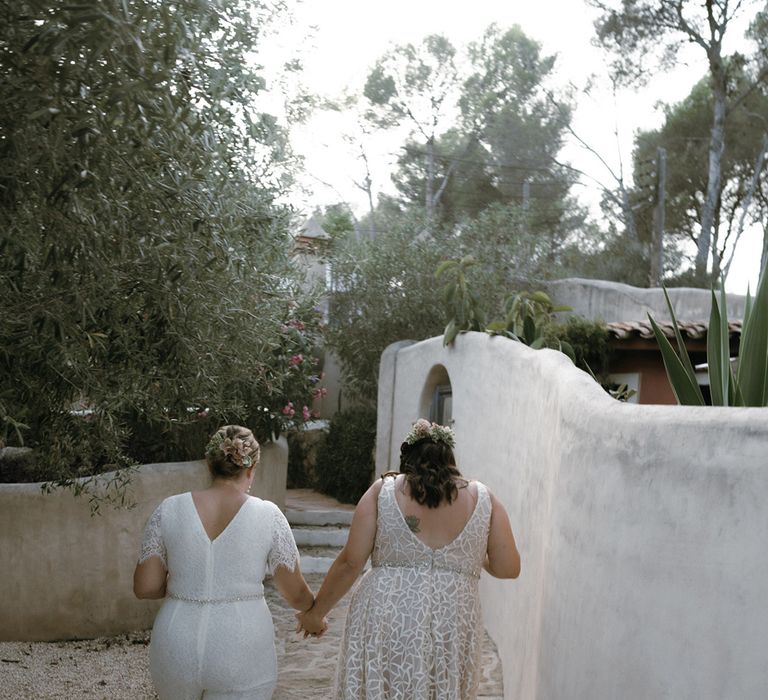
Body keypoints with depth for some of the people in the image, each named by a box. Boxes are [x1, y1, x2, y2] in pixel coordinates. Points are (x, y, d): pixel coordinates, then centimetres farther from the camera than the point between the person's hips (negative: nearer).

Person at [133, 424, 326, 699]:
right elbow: (295, 594, -1)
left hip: (177, 652, 2)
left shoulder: (169, 510, -3)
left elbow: (145, 588, -3)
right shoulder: (268, 515, -7)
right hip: (242, 656, -2)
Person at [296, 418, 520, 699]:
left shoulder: (383, 490, 3)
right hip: (452, 629, 1)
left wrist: (316, 612, 11)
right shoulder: (483, 498, 6)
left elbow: (350, 563, 0)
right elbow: (508, 568, 6)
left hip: (384, 619, -1)